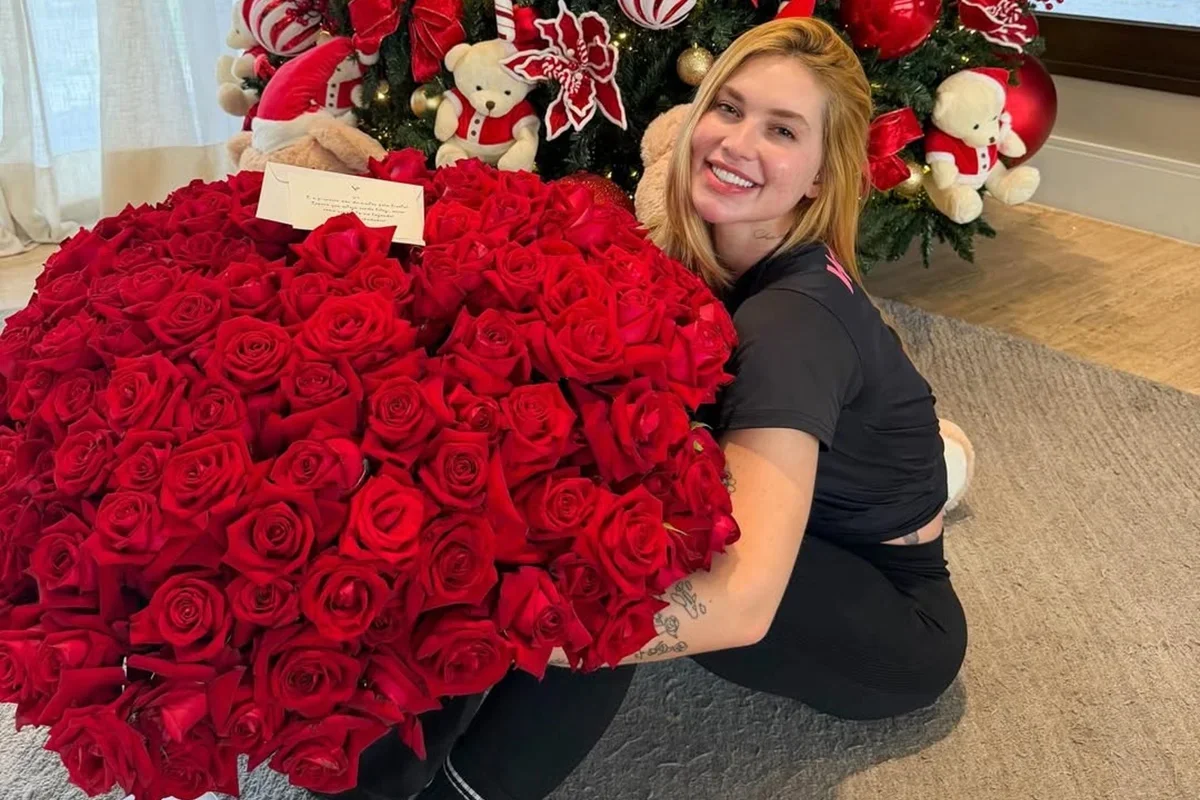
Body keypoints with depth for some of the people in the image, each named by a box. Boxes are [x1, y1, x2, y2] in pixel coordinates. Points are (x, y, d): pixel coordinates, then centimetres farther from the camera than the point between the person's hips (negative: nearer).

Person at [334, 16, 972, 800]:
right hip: (801, 542, 7)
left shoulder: (797, 320, -32)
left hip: (899, 623, -6)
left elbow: (743, 604, -42)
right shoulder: (696, 257, -8)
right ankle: (413, 734, -12)